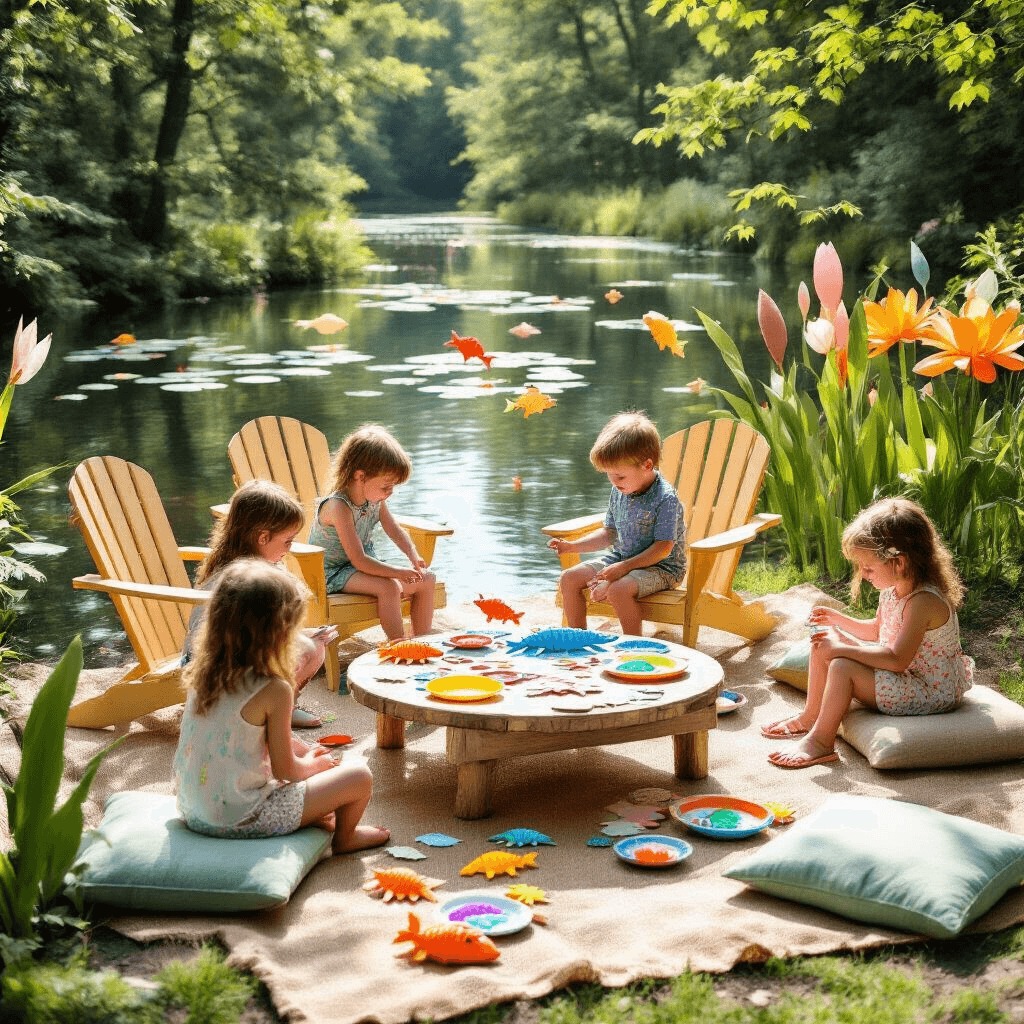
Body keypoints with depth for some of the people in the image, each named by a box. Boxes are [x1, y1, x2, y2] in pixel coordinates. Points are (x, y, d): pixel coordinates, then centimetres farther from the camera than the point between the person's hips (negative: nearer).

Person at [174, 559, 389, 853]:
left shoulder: (201, 675, 0)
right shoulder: (273, 690, -21)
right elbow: (285, 769, -12)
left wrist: (302, 754, 22)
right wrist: (313, 764, 11)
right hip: (242, 820, -8)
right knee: (358, 775, 4)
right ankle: (344, 837, 30)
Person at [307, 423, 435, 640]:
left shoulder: (376, 500, -2)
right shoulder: (338, 507, -29)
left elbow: (395, 531, 10)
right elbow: (359, 561, -30)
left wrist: (414, 557, -10)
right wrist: (399, 572, -31)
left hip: (367, 563, 9)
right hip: (334, 572, -9)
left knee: (426, 580, -3)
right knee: (389, 587, -34)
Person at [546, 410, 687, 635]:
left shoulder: (666, 498, -21)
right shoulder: (619, 492, 2)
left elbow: (662, 548, -22)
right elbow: (610, 533, 15)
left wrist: (623, 567, -27)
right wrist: (573, 546, 3)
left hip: (660, 567, -8)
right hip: (620, 558, 8)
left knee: (619, 589, -35)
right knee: (569, 578, -1)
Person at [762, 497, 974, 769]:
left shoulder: (924, 601, -28)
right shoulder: (892, 590, 1)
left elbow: (897, 659, -34)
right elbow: (877, 632, 21)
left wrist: (841, 648, -28)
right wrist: (839, 620, 6)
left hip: (931, 693, -10)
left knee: (842, 667, -27)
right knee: (823, 643, 9)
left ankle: (821, 741, -12)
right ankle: (810, 717, 19)